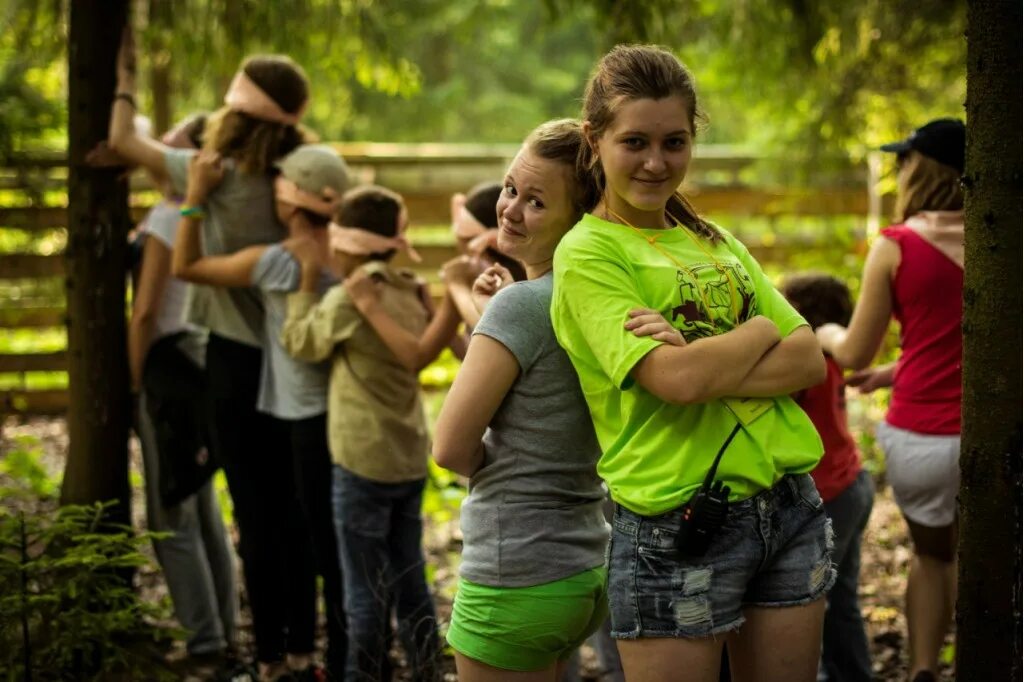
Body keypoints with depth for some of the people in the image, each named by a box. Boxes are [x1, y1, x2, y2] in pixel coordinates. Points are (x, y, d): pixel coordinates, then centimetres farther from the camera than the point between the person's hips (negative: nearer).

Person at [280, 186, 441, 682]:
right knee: (410, 582, 14)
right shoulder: (413, 295, 5)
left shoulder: (348, 300, -16)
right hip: (410, 459, 7)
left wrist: (307, 282, 5)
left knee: (365, 590, 2)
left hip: (363, 461, -7)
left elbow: (298, 342, -4)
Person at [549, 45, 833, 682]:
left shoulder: (715, 241, 13)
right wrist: (762, 330, -3)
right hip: (678, 527, -6)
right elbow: (677, 379, -20)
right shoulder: (587, 253, -6)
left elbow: (811, 362, 2)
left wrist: (708, 366, -15)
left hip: (789, 506, 6)